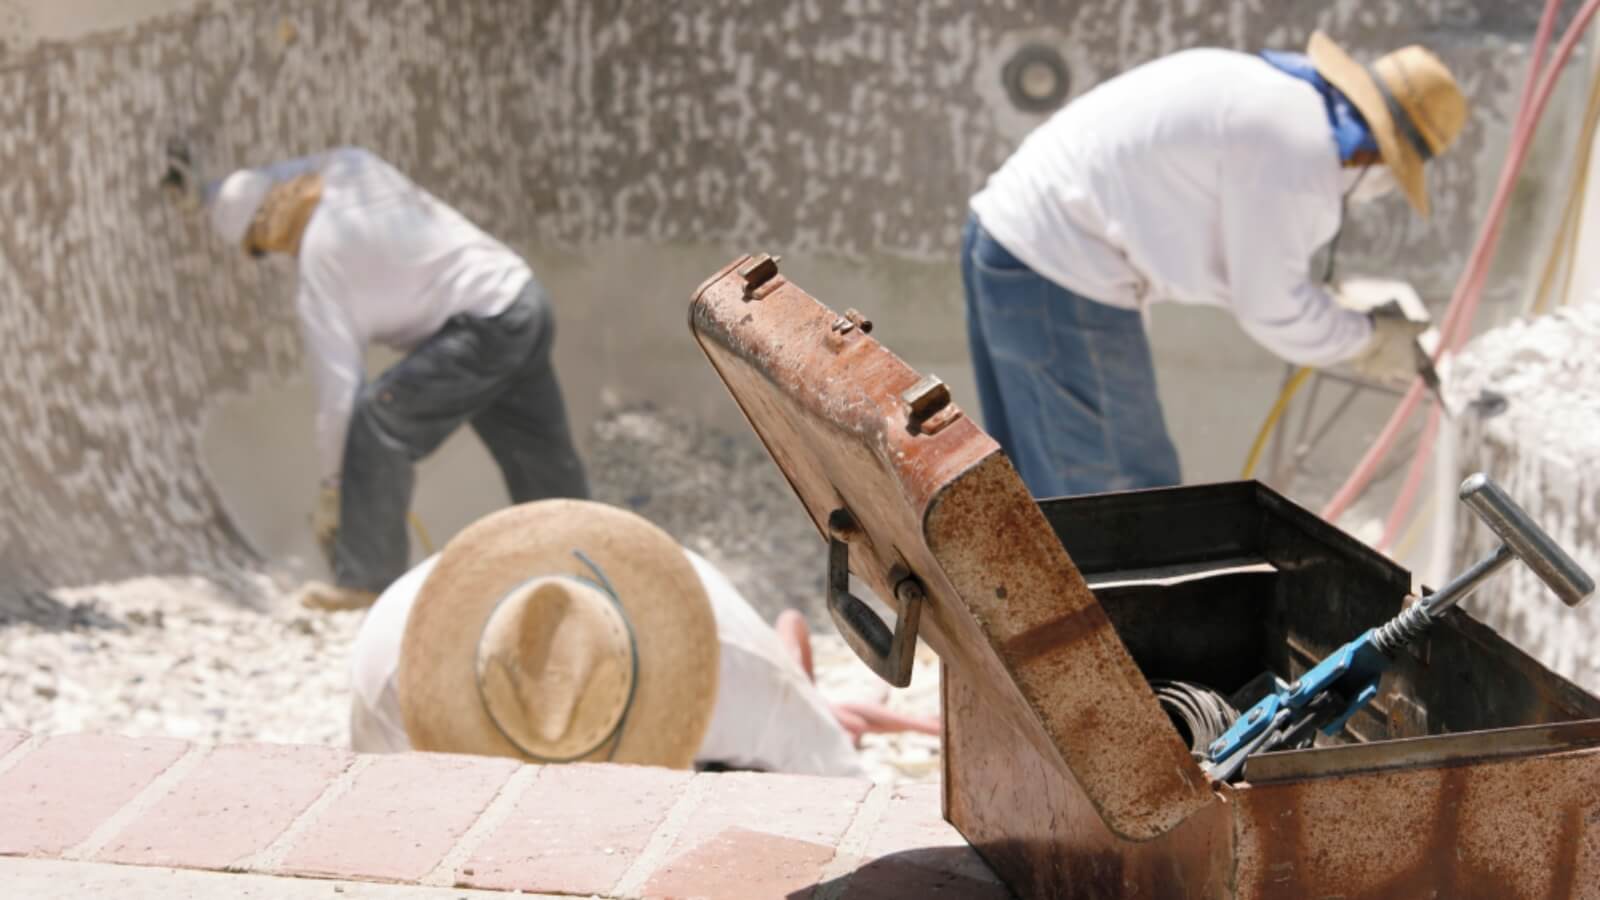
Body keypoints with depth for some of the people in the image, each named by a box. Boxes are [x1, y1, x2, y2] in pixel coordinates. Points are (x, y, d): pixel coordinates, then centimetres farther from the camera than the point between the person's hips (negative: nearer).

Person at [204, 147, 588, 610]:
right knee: (538, 451, 18)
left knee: (377, 421, -12)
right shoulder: (352, 164, 7)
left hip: (484, 327, -9)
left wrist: (331, 486, -1)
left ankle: (367, 577, -8)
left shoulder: (320, 252, -11)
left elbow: (338, 385, -9)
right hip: (527, 298, 9)